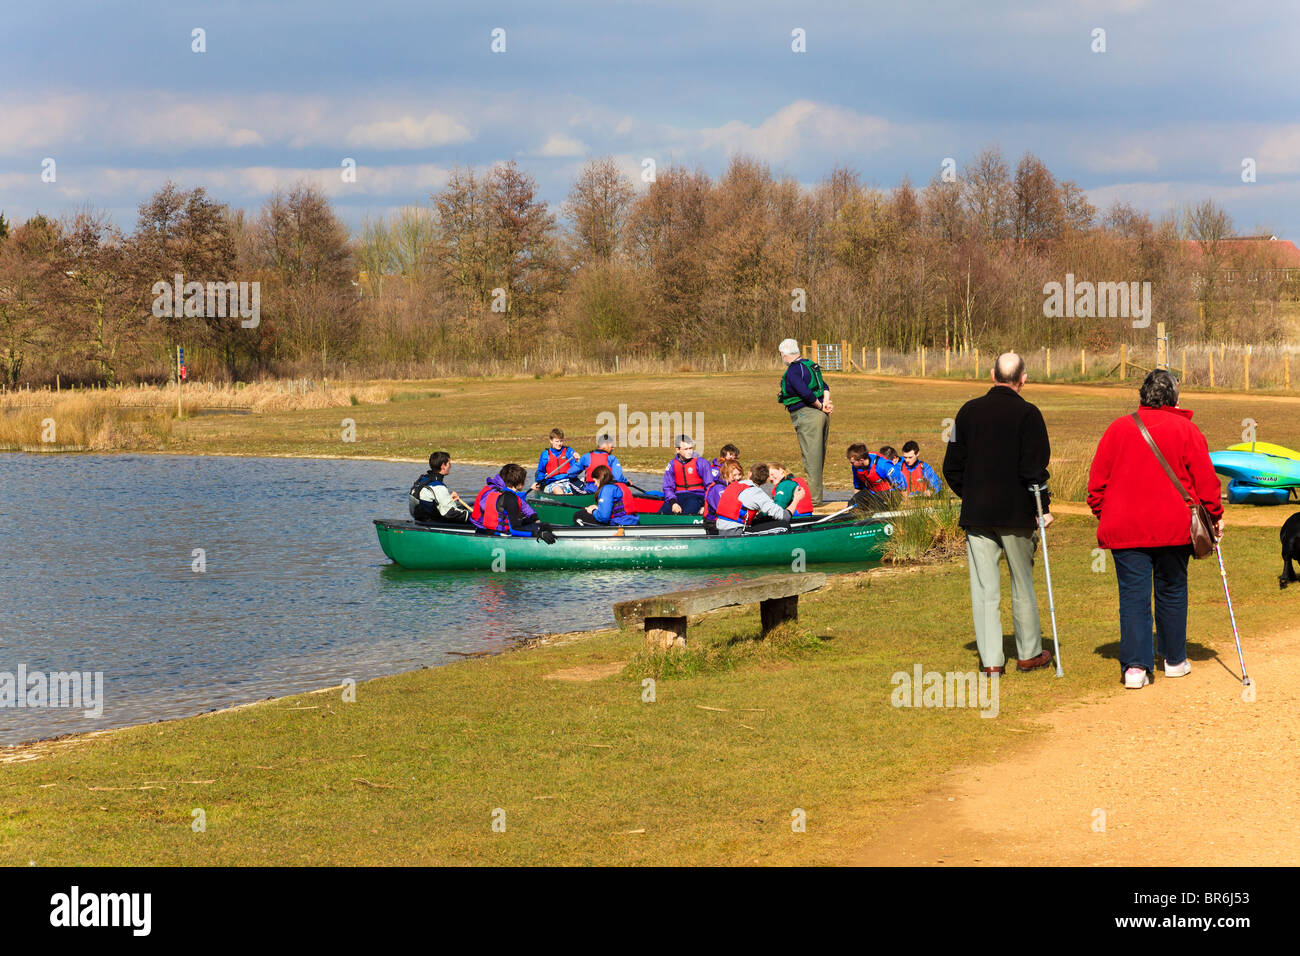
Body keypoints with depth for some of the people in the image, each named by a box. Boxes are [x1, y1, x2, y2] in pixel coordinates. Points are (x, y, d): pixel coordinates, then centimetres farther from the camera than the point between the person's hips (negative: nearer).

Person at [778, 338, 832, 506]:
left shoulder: (792, 371, -13)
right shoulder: (810, 365, 15)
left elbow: (806, 393, -22)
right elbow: (825, 386, 14)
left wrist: (821, 407, -8)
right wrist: (825, 402, -1)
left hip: (807, 416, -9)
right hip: (821, 416, 9)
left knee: (811, 457, -7)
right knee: (818, 456, 13)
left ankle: (813, 498, -7)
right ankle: (816, 495, 20)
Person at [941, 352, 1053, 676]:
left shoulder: (969, 411, 4)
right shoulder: (1027, 414, -9)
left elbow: (952, 466, 8)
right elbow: (1034, 468, -13)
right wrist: (1043, 508, -4)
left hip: (976, 514, 3)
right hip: (1016, 513, -3)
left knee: (984, 587, 4)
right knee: (1023, 585, 11)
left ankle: (991, 659, 2)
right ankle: (1029, 653, 19)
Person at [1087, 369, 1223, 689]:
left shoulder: (1118, 428, 4)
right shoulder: (1185, 430, -1)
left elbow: (1097, 479, 7)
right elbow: (1205, 479, 0)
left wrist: (1102, 515, 18)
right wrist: (1215, 516, 12)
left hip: (1124, 528, 1)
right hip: (1173, 528, -1)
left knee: (1133, 594, -1)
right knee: (1171, 591, 14)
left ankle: (1135, 665, -12)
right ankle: (1174, 660, 23)